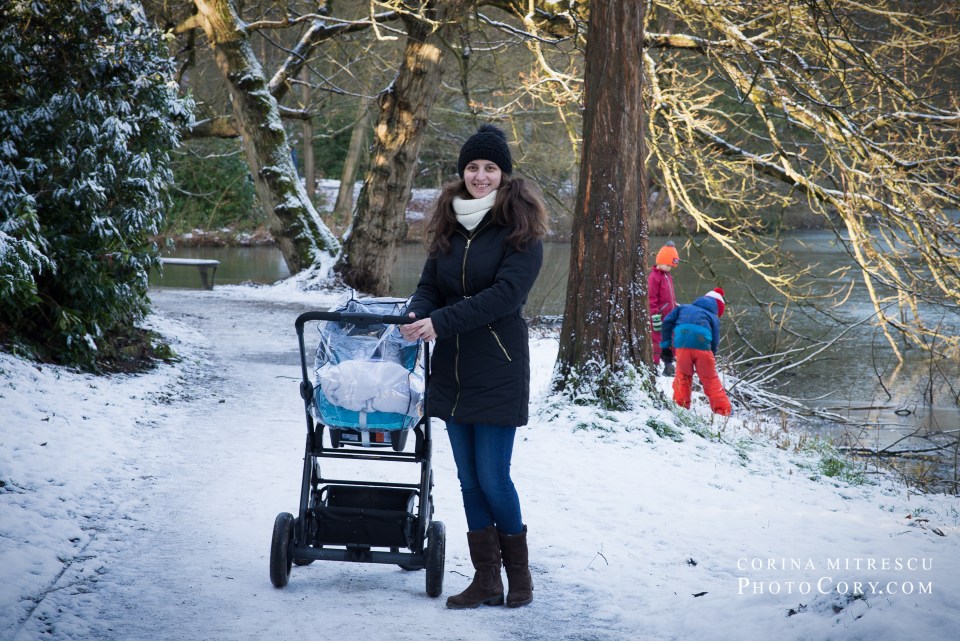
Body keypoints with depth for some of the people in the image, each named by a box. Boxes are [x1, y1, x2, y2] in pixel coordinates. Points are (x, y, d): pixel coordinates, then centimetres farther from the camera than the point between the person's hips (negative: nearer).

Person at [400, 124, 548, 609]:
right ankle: (486, 580, 16)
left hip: (498, 371, -6)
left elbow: (505, 293, -18)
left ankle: (518, 570, 16)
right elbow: (430, 285, 10)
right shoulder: (449, 225, 10)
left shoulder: (520, 228, -8)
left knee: (493, 478, -4)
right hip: (452, 370, 6)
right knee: (469, 479, 9)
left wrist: (441, 322, -24)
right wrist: (417, 316, -13)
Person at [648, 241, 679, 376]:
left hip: (670, 318, 9)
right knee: (657, 341, -6)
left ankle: (668, 366, 20)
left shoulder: (668, 276, 16)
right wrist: (655, 317, -19)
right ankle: (653, 366, -2)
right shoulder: (654, 276, -13)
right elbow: (651, 298, -16)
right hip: (660, 318, -9)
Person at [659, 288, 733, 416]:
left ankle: (680, 406, 17)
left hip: (682, 343, 0)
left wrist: (665, 346, 18)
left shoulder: (684, 308, 33)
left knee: (682, 376, 21)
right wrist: (706, 371, 25)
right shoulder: (713, 318, 28)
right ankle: (724, 410, 19)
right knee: (711, 380, 14)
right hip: (702, 343, 0)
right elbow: (714, 343, 20)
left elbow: (667, 322, 17)